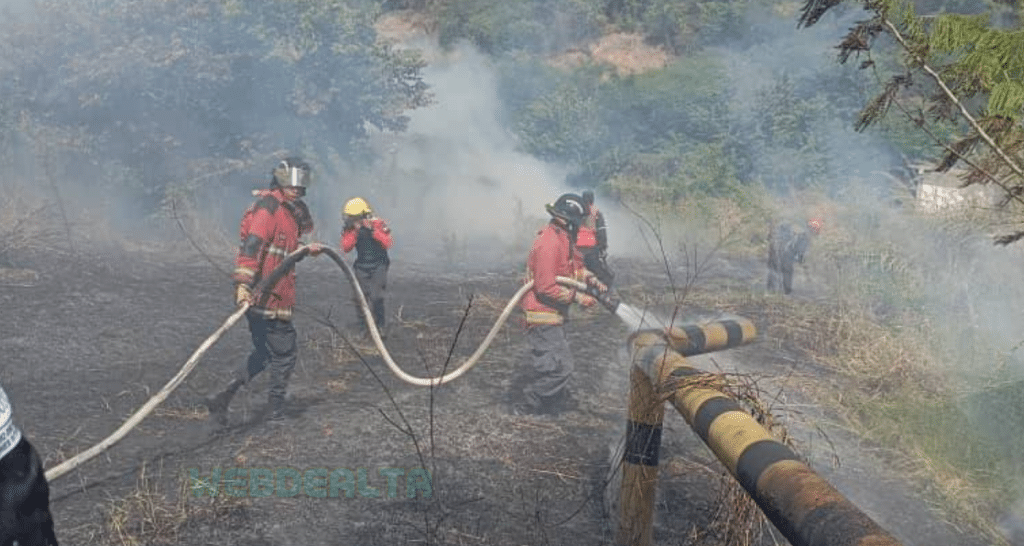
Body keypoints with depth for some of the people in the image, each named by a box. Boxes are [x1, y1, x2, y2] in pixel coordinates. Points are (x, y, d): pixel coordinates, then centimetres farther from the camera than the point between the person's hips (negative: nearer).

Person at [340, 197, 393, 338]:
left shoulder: (378, 224, -10)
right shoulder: (350, 228, -1)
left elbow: (387, 244, -21)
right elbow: (346, 248, -13)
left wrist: (373, 230, -29)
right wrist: (354, 231, -22)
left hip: (378, 267, -4)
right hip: (361, 267, 4)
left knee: (376, 298, -14)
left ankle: (380, 326, 0)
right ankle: (367, 326, 18)